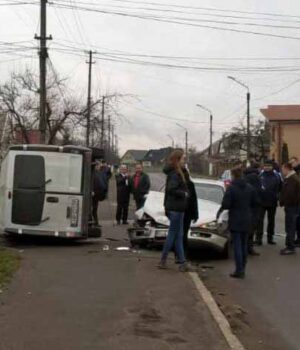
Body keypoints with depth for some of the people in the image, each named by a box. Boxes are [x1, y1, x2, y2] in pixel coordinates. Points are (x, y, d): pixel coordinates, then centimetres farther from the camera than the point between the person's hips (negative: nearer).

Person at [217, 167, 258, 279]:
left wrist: (220, 211, 0)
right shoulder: (250, 188, 3)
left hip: (235, 220, -5)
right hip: (247, 220, 6)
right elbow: (255, 203, 7)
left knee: (237, 245, -2)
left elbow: (226, 204, -19)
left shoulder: (231, 188, -16)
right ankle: (242, 268, 22)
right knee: (244, 244, 15)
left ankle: (239, 270, -4)